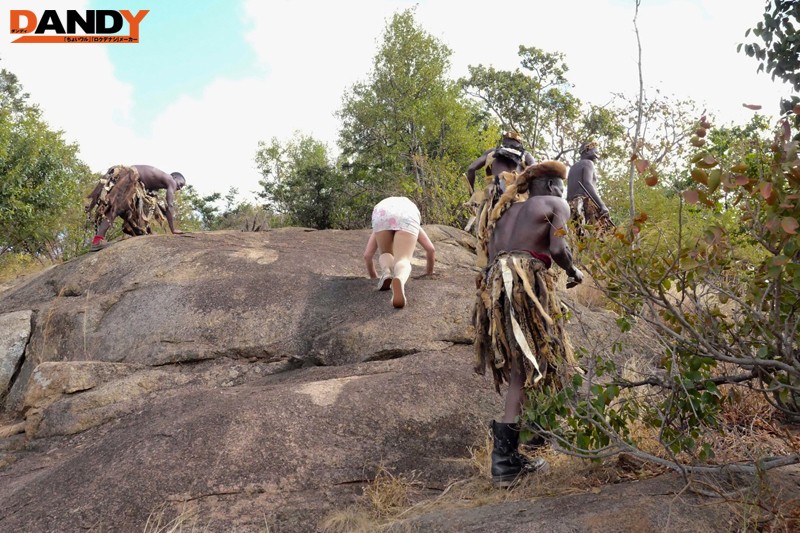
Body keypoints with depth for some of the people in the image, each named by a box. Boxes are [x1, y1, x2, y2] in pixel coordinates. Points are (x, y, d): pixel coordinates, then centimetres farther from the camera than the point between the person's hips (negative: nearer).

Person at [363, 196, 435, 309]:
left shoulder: (377, 232, 45)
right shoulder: (416, 228, 46)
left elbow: (367, 255, 43)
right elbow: (431, 250, 42)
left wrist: (374, 276, 58)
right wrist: (429, 273, 57)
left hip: (382, 212, 1)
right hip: (408, 214, -1)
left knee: (386, 254, 26)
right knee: (403, 260, -5)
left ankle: (386, 271, -9)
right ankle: (399, 280, -42)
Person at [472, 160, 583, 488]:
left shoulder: (506, 211, 28)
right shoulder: (555, 205, 9)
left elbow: (491, 254, 18)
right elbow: (557, 249, -7)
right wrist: (573, 272, 10)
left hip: (493, 283, 7)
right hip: (526, 281, -7)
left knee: (518, 367, 17)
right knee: (526, 370, -6)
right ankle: (504, 460, -11)